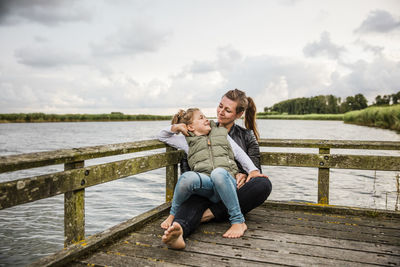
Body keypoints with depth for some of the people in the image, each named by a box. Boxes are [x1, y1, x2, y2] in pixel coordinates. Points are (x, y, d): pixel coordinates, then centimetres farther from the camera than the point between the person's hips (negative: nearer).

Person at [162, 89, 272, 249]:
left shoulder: (247, 136, 16)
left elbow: (255, 168, 11)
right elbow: (186, 160, 13)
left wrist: (244, 175, -13)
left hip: (234, 193, 1)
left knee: (264, 184, -29)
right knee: (194, 199, -35)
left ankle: (211, 213, -34)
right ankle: (179, 231, -66)